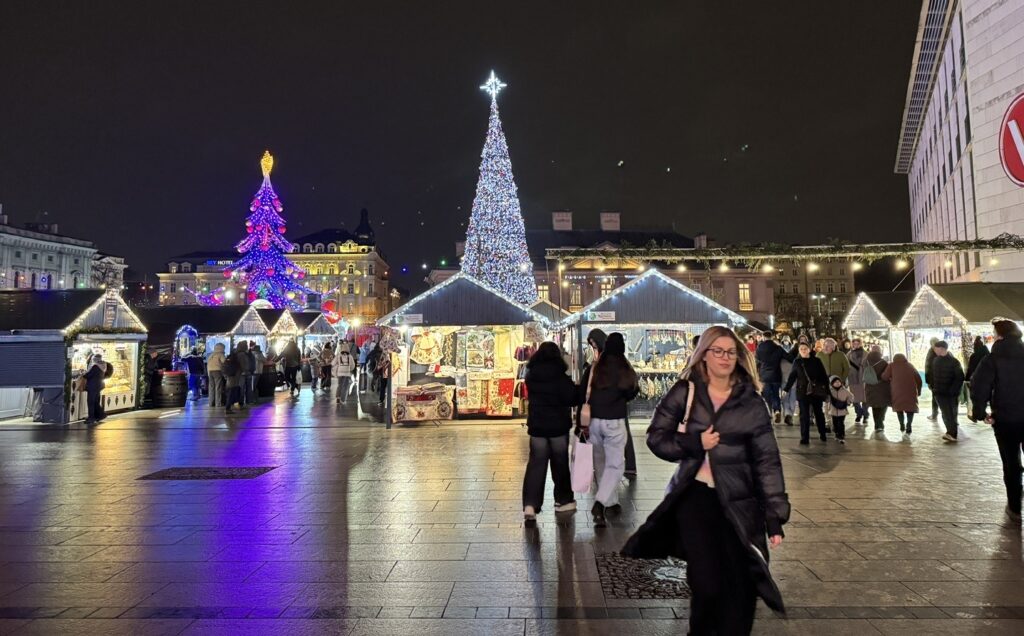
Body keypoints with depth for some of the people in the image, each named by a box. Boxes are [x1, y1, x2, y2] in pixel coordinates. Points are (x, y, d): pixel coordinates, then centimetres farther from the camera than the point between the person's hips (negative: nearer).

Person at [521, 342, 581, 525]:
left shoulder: (531, 375, 0)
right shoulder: (559, 375, -13)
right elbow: (572, 398, -13)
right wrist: (579, 392, 6)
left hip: (537, 425, 3)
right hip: (558, 425, -3)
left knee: (535, 464, 2)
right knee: (560, 463, 13)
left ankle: (530, 505, -11)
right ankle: (563, 500, 25)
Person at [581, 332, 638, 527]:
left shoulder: (594, 368, 0)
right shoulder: (625, 369, -8)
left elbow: (584, 394, 0)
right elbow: (630, 394, 1)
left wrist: (583, 422, 5)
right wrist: (635, 388, 22)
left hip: (594, 421, 3)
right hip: (614, 422, -3)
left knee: (600, 462, 18)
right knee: (615, 464, 3)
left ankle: (611, 501, 28)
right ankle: (600, 502, -14)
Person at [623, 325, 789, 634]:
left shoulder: (752, 403, 0)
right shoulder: (685, 392, 0)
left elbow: (767, 460, -2)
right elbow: (656, 436, 1)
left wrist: (776, 516, -7)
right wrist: (695, 443, -14)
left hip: (738, 500, 1)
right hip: (694, 494, -1)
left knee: (740, 585, 3)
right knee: (707, 583, 0)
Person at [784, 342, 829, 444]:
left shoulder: (817, 361, 0)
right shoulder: (797, 362, 2)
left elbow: (824, 376, 1)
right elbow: (792, 377, 5)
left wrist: (827, 390, -3)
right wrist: (786, 389, -2)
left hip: (817, 392, 0)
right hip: (803, 392, 0)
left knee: (819, 413, 15)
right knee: (804, 415, -2)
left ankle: (823, 435, 30)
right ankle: (804, 438, 1)